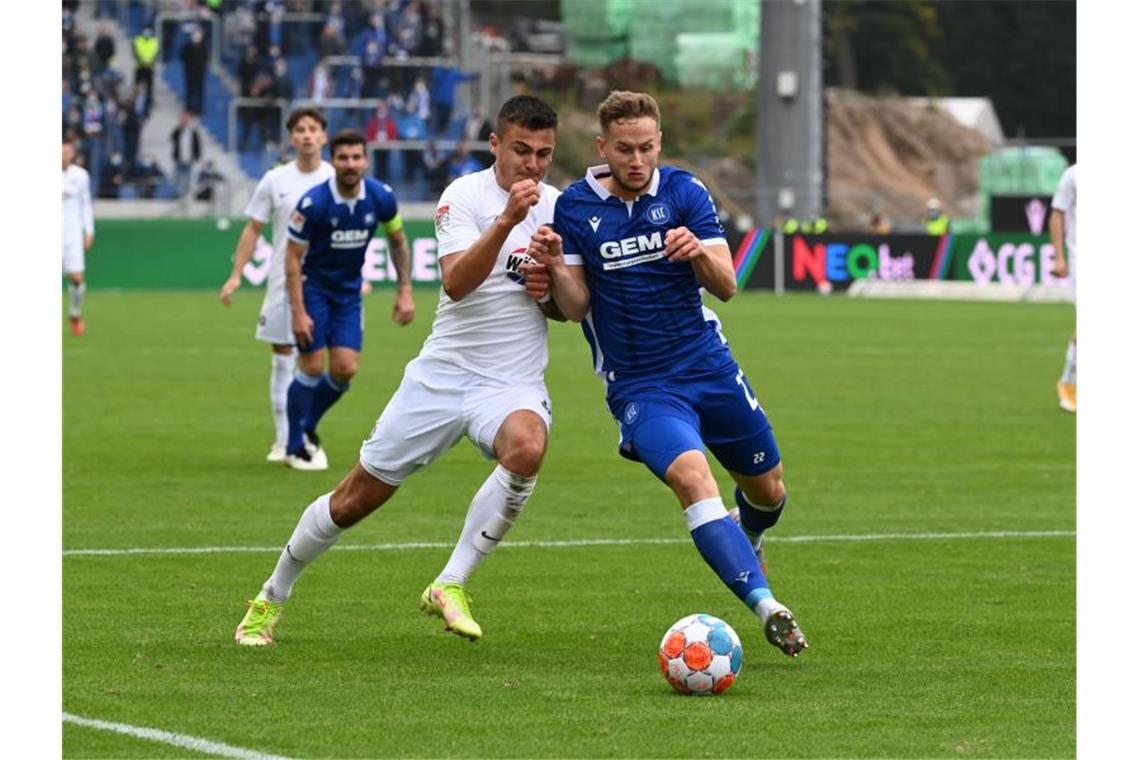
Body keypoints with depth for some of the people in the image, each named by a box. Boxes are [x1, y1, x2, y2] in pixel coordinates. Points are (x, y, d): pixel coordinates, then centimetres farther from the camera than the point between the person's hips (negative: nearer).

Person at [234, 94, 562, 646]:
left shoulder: (559, 207, 5)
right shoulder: (466, 196, -7)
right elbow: (457, 281, -22)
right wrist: (507, 220, -34)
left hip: (513, 383, 2)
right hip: (443, 373, -2)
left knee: (527, 447, -35)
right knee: (355, 498, 3)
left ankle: (450, 586, -23)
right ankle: (270, 599, 27)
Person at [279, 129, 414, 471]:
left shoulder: (381, 198, -12)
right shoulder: (313, 203, -23)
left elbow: (397, 240, 6)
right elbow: (292, 257, -16)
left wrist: (405, 291, 2)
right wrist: (298, 312, -20)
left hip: (348, 292, 4)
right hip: (313, 287, -4)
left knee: (345, 369, -3)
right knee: (312, 367, -8)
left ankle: (308, 429, 22)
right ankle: (295, 447, 9)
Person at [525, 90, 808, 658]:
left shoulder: (685, 192, -2)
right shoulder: (574, 207, -3)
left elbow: (726, 286, -6)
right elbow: (577, 307, -3)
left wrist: (700, 254, -27)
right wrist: (554, 267, -23)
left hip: (708, 364, 3)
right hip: (637, 385, -3)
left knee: (767, 488, 13)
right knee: (690, 475, -29)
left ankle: (748, 541, 51)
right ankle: (768, 609, -35)